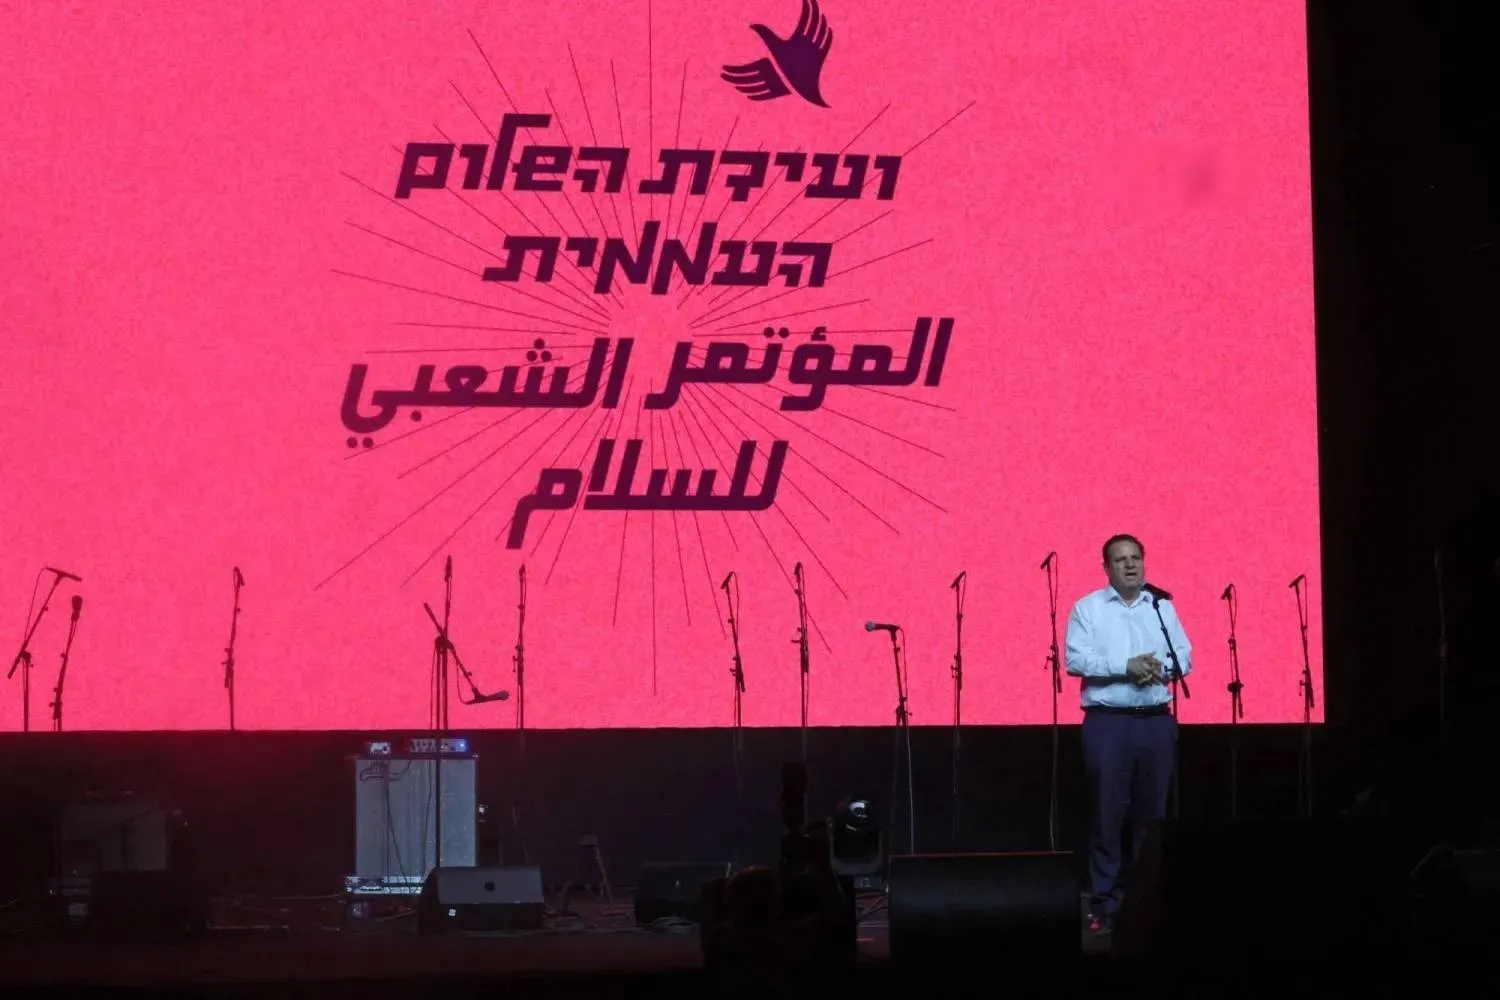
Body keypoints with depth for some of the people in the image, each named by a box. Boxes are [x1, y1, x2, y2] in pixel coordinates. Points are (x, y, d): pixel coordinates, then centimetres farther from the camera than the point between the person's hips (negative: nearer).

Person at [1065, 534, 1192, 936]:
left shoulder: (1162, 607, 13)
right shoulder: (1088, 608, 3)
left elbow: (1184, 657, 8)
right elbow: (1075, 660, -9)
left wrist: (1159, 668, -13)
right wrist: (1126, 667, -18)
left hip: (1157, 722, 3)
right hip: (1108, 723, -3)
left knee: (1152, 814, 6)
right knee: (1108, 814, -4)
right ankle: (1105, 905, 0)